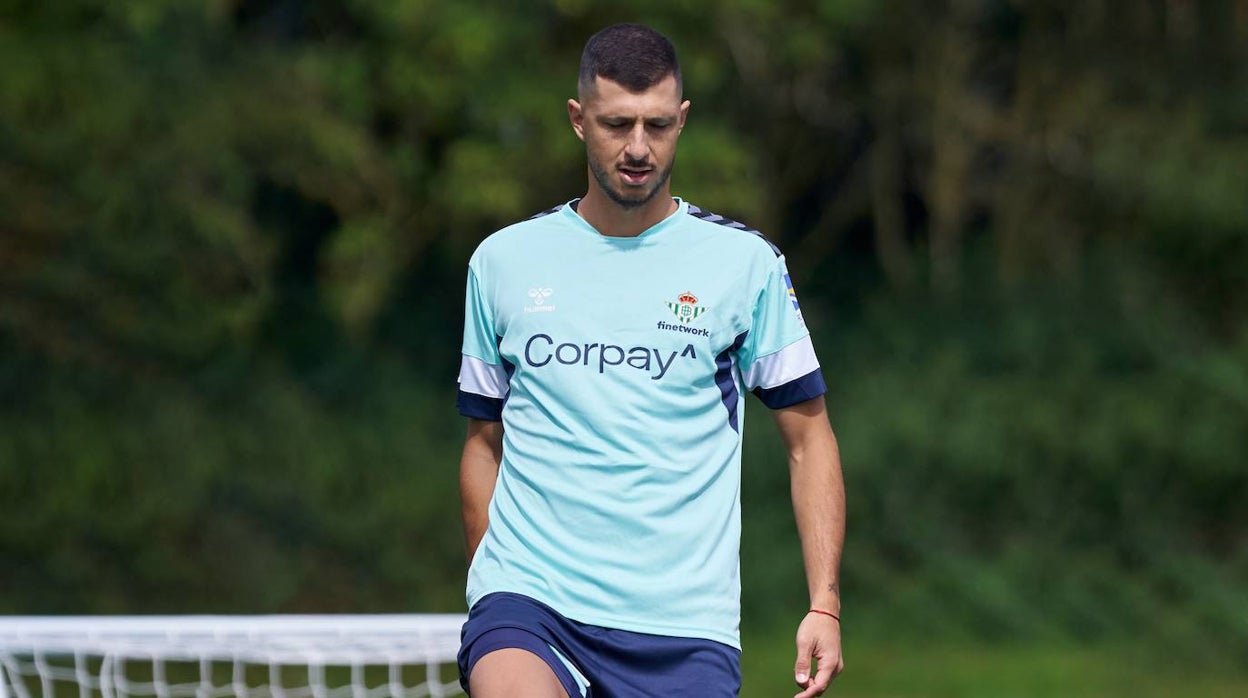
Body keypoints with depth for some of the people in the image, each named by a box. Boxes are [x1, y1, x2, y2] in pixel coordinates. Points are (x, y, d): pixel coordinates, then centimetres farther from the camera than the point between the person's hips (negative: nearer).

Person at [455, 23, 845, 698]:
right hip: (526, 599, -1)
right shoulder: (502, 261, 10)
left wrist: (824, 606, -1)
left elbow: (808, 438, 9)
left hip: (684, 629, 1)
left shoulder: (744, 261, 5)